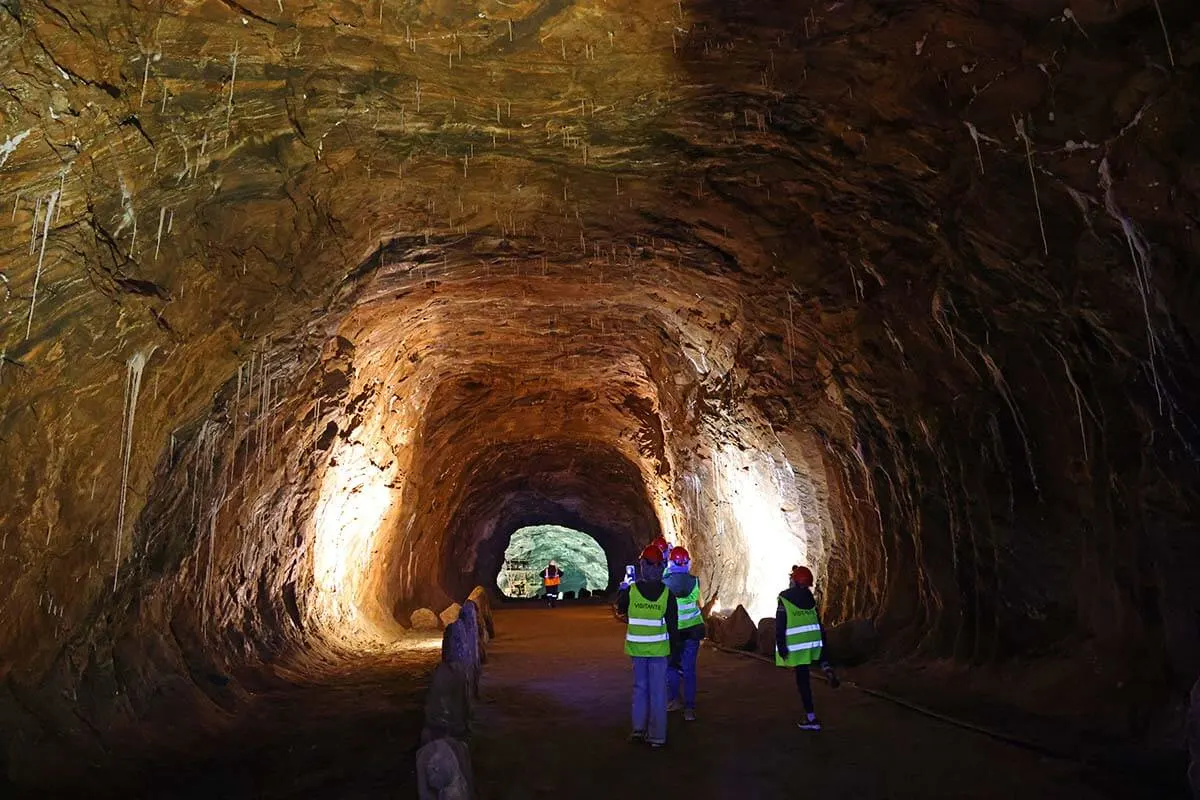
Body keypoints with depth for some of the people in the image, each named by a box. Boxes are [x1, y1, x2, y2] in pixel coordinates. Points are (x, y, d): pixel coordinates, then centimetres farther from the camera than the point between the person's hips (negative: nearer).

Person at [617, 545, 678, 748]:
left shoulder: (630, 592, -10)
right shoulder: (667, 594, -10)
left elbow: (620, 609, 12)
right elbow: (673, 625, -3)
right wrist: (672, 647, 10)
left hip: (637, 647, 1)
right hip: (658, 649, -1)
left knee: (640, 687, 16)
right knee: (658, 691, 7)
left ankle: (639, 728, 15)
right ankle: (657, 735, 11)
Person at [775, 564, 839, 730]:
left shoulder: (784, 599, -4)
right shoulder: (810, 597, 9)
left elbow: (780, 625, -9)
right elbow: (818, 621, 14)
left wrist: (781, 645, -8)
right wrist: (823, 641, 22)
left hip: (796, 643, -4)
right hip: (814, 639, 4)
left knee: (802, 680, 3)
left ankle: (811, 718, 5)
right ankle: (827, 669, 10)